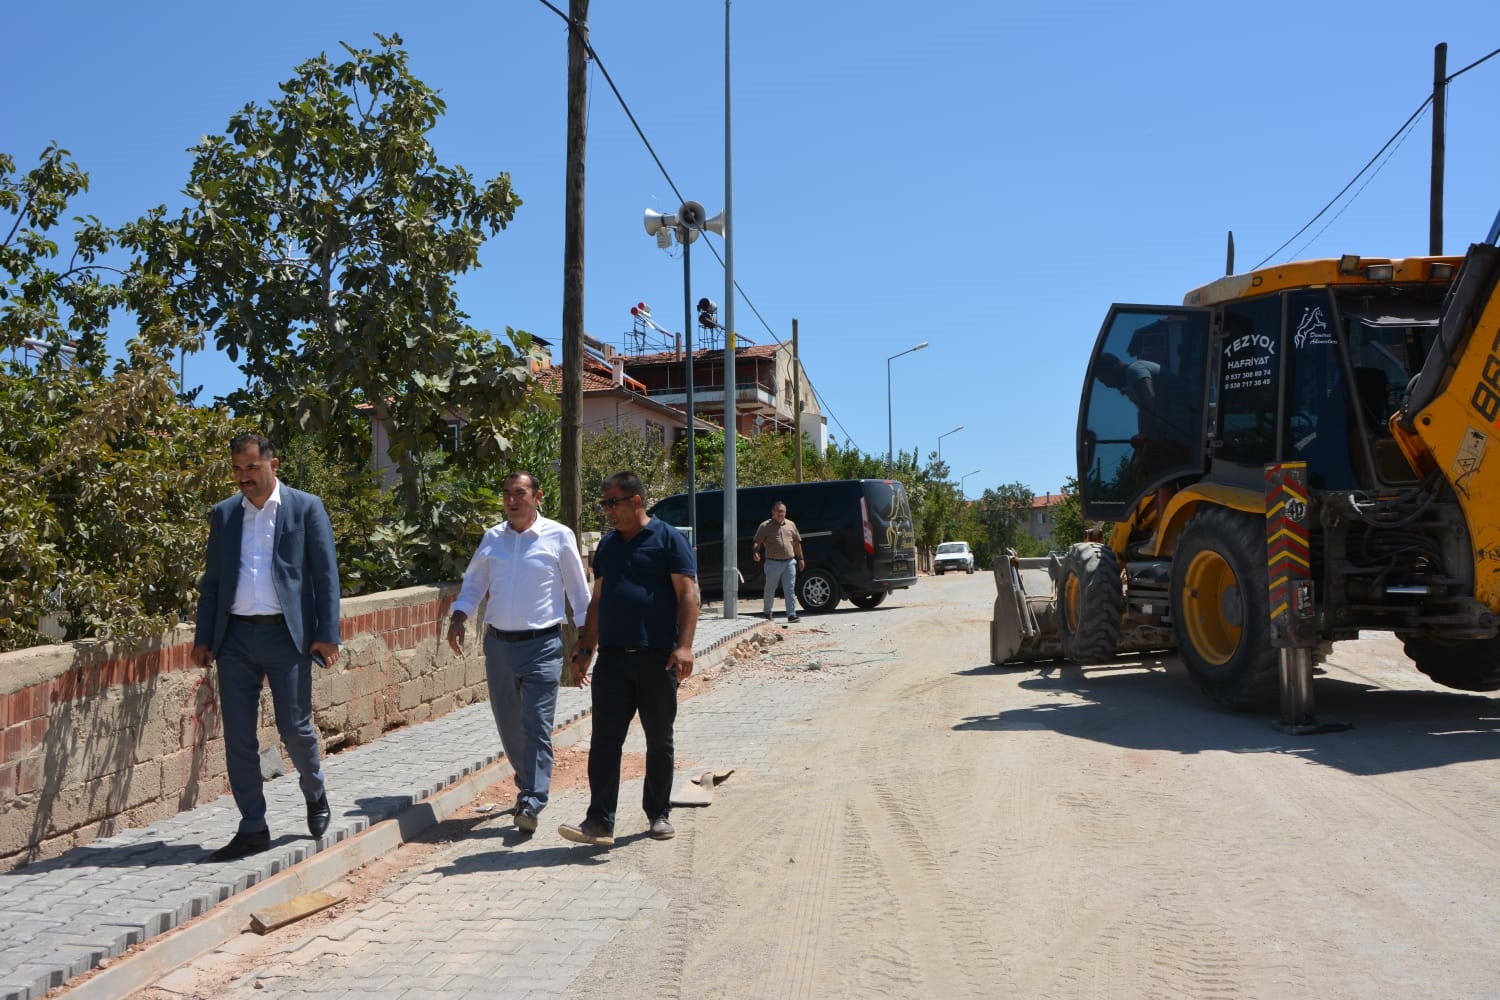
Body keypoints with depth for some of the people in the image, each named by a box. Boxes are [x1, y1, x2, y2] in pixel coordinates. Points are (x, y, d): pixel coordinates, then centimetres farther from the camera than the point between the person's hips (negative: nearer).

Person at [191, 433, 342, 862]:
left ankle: (315, 794, 28)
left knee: (294, 727, -1)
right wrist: (204, 638, 7)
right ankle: (253, 828, 13)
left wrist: (327, 633, -9)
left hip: (287, 634, -4)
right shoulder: (224, 514, 12)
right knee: (238, 737, 3)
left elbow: (326, 574, -2)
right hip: (236, 637, 4)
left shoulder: (306, 508, 1)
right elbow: (211, 580, 14)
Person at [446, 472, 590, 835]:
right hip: (498, 643, 4)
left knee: (537, 727, -9)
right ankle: (527, 783, 33)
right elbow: (473, 583, 19)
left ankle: (531, 805, -9)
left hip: (542, 645, -4)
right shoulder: (492, 538, 9)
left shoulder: (559, 536, -1)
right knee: (508, 725, 13)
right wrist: (458, 617, 2)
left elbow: (578, 592, 4)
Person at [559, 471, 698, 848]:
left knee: (659, 741, 8)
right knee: (605, 741, -3)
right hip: (612, 657, 5)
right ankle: (599, 822, -2)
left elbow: (688, 593, -8)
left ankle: (659, 814, 22)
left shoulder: (668, 539, -3)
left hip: (657, 657, -4)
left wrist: (684, 646, -18)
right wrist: (585, 648, 15)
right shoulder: (608, 545, 16)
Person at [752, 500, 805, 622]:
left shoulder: (791, 525, 13)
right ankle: (767, 614, 23)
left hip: (789, 562, 3)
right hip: (773, 563, -3)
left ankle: (791, 615, -4)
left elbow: (797, 543, 19)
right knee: (770, 590, 7)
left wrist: (800, 558, 17)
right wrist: (755, 552, -25)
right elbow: (757, 542, -6)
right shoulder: (765, 526, -1)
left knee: (790, 590, -3)